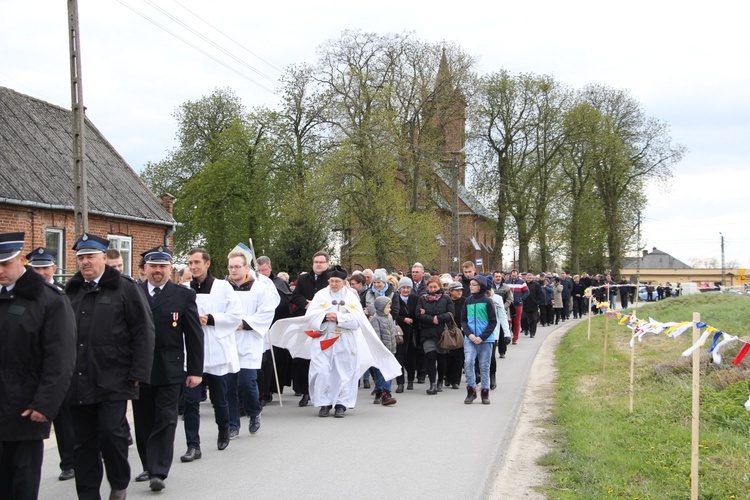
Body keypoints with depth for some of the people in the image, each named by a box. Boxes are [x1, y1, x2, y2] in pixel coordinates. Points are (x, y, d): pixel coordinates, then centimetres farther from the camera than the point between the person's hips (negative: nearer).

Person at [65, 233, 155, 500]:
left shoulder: (124, 288, -1)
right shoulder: (71, 291, 13)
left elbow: (143, 333, -5)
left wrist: (138, 373, -11)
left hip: (113, 380, -4)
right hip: (78, 382, 4)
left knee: (111, 432, -7)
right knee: (84, 440, 7)